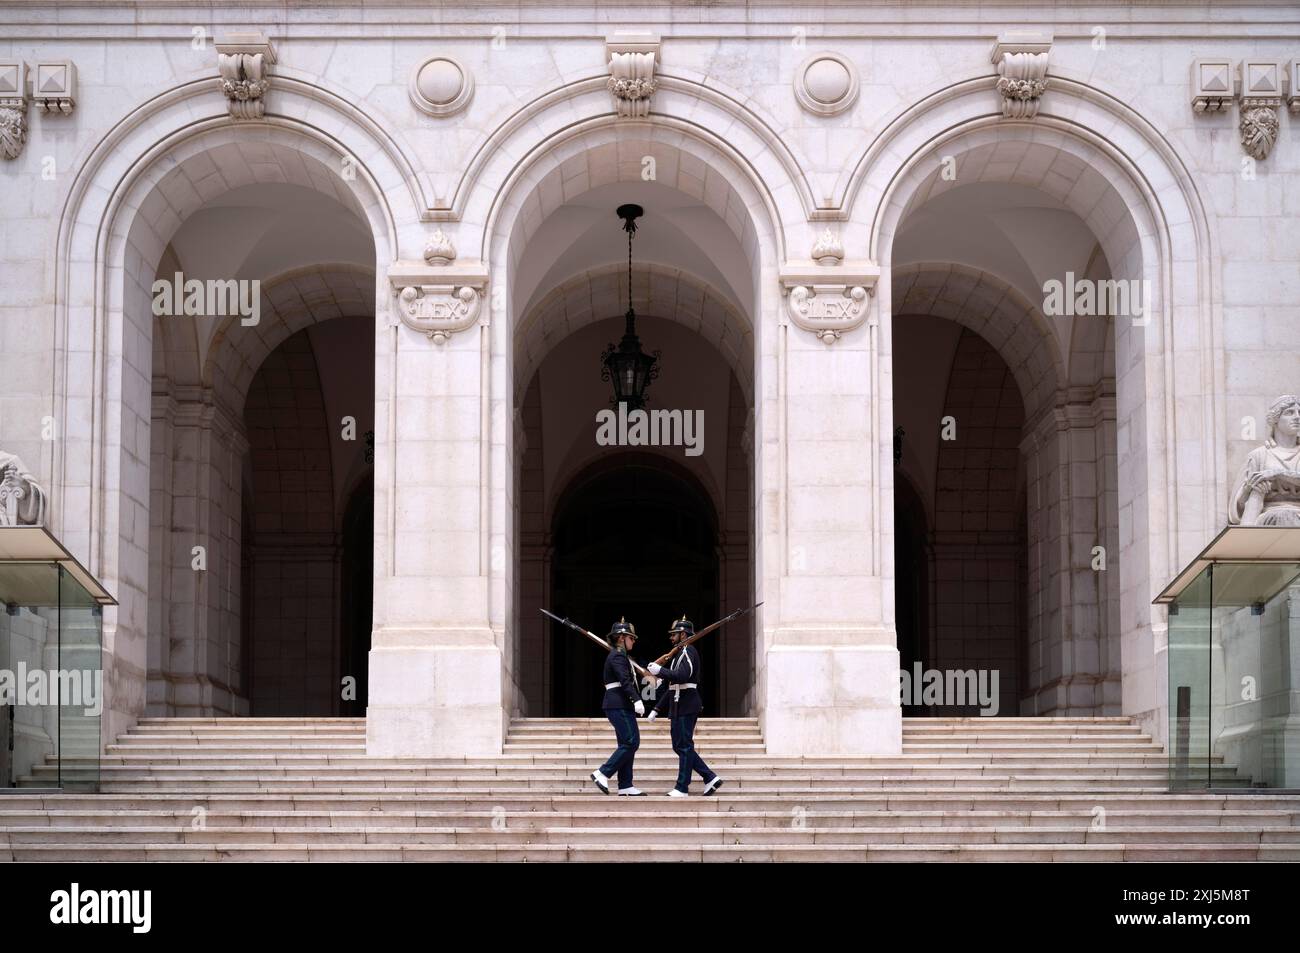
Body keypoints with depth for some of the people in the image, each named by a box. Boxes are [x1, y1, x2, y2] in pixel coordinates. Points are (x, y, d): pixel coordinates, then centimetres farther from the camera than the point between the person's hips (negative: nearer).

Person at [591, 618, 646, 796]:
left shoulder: (618, 655, 21)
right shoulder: (618, 656, -11)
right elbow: (625, 681, -23)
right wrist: (637, 700, -31)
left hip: (621, 706, 11)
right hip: (619, 706, -11)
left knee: (628, 744, 8)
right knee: (631, 742, -13)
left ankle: (625, 787, 7)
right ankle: (602, 773, -11)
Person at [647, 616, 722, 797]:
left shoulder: (688, 651, -10)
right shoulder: (679, 654, 22)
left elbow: (682, 676, -26)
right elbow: (672, 686, 24)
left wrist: (660, 670, -19)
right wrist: (657, 709, 22)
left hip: (686, 706, -10)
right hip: (679, 707, 10)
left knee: (684, 747, -6)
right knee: (680, 746, 10)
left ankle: (682, 789, -3)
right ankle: (711, 778, 11)